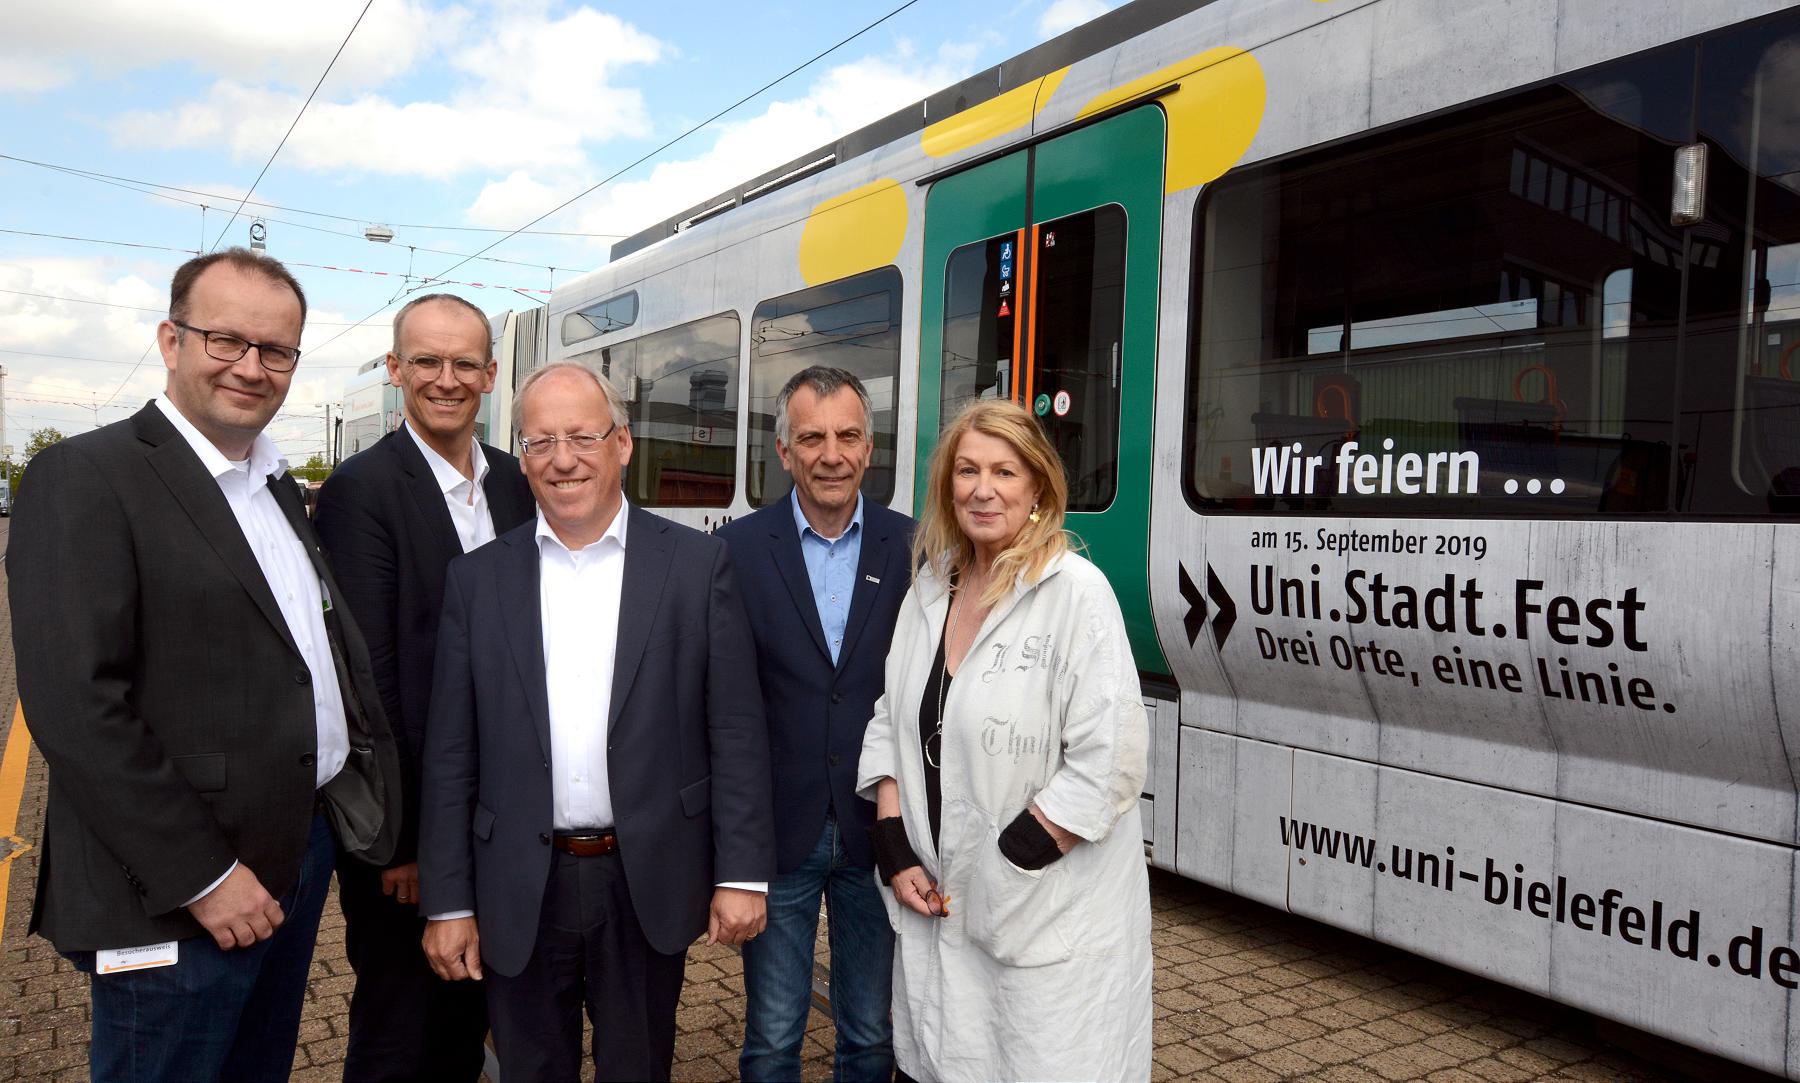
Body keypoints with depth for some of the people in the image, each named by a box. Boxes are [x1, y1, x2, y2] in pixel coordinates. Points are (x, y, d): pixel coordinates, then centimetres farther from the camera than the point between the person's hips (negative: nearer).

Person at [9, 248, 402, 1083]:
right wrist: (204, 878, -18)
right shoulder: (86, 478, -13)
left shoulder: (278, 488, 12)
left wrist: (368, 811, 8)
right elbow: (77, 711, -19)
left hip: (302, 852, 8)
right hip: (177, 899, -7)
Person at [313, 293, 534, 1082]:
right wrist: (396, 839, -16)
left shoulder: (513, 483, 6)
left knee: (469, 1020, 22)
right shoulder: (362, 489, -14)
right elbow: (364, 677, -17)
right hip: (407, 818, -6)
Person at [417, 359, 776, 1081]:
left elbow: (736, 732, -5)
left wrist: (742, 874, -8)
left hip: (650, 886, -1)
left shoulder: (698, 564, -4)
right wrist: (447, 902, 1)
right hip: (520, 892, 2)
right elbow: (451, 755, 2)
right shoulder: (478, 578, 1)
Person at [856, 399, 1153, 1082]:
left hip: (1051, 920, -5)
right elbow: (889, 725, 10)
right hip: (937, 906, 5)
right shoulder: (929, 591, 6)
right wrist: (896, 853, -1)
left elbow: (1110, 763, -18)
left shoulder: (1077, 593, -14)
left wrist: (1003, 868, -15)